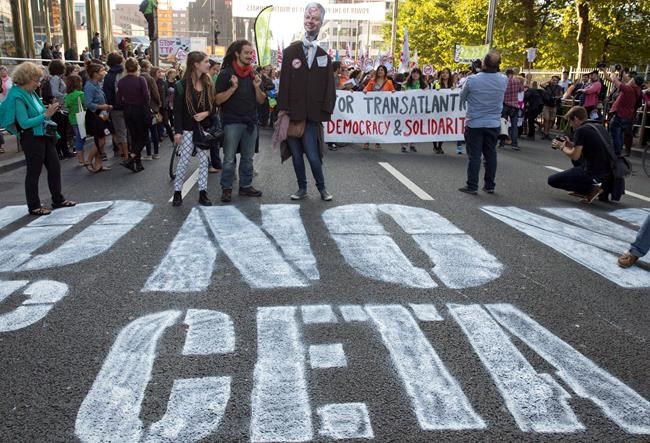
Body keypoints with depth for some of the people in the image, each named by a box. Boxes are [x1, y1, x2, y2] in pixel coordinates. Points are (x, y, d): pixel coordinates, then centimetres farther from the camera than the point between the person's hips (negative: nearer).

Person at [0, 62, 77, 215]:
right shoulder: (17, 97, -16)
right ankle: (34, 206, 15)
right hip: (31, 138, -8)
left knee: (55, 167, 14)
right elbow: (24, 123, -22)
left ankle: (58, 200, 28)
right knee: (34, 172, 2)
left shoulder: (31, 93, 7)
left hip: (44, 136, 8)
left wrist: (49, 110, 2)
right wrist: (46, 115, -23)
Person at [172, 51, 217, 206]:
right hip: (188, 129, -4)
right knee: (184, 161, 1)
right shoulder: (182, 85, -8)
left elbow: (214, 105, 9)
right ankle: (177, 192, 12)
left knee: (204, 161, 5)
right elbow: (177, 110, -9)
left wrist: (206, 113, -12)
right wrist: (177, 131, -15)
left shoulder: (208, 84, 6)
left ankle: (203, 193, 11)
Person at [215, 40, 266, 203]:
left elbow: (261, 100, 10)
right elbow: (218, 100, -9)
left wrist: (257, 87, -8)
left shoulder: (253, 74, 12)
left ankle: (246, 185, 20)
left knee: (248, 158, 10)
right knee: (229, 159, -3)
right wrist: (233, 88, -21)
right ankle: (226, 188, 6)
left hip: (251, 122, 5)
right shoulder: (226, 73, -4)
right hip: (232, 122, -5)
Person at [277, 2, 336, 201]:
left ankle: (322, 188, 15)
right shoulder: (290, 51, 3)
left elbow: (329, 87, 4)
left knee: (313, 156, -5)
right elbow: (284, 82, -1)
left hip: (312, 115, -1)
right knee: (296, 155, 9)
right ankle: (302, 188, 24)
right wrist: (282, 108, -7)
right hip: (292, 113, 1)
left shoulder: (324, 55, 6)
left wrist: (325, 111, -3)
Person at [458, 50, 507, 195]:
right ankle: (490, 186, 17)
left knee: (474, 156, 1)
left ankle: (472, 186, 4)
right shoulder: (503, 80, -5)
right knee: (490, 154, 11)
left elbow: (462, 98, -1)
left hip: (474, 124, -3)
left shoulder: (472, 80, -16)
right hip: (494, 124, 3)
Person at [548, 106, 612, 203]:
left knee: (552, 180, 1)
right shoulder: (599, 127, 14)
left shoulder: (580, 130, -11)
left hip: (595, 173, -9)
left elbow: (575, 156, -12)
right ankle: (583, 190, 22)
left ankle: (591, 188, -6)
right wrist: (571, 145, 21)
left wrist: (562, 147, 5)